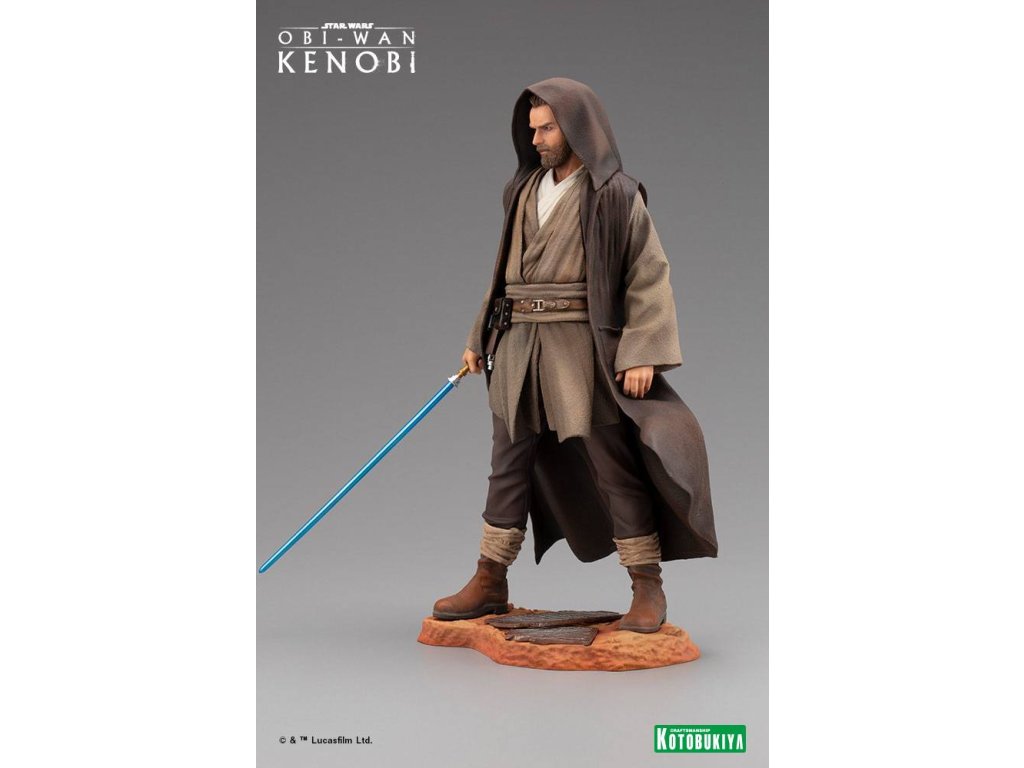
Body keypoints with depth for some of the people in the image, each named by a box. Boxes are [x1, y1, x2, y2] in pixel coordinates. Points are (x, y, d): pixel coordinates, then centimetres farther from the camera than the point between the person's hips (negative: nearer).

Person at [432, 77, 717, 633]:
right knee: (509, 461, 7)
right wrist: (479, 337, 17)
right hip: (520, 345, 6)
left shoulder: (616, 194, -5)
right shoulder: (524, 190, 13)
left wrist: (641, 353, -17)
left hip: (582, 346, -6)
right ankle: (490, 584, 15)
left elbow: (649, 275, -8)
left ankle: (648, 588, 8)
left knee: (613, 463, -2)